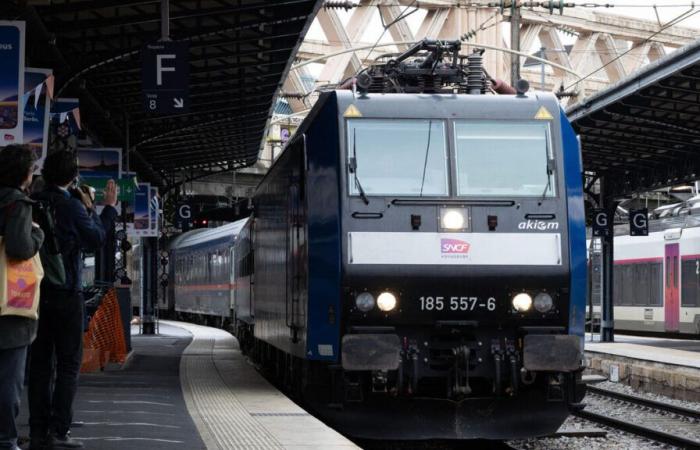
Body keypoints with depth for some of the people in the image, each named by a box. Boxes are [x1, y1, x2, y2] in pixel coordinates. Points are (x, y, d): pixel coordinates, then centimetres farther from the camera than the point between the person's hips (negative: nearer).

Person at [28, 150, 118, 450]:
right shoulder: (71, 206, -11)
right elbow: (94, 240, -1)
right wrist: (108, 208, 8)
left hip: (36, 291, 6)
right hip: (65, 292, -5)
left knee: (40, 362, 8)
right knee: (68, 363, 0)